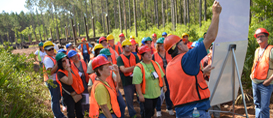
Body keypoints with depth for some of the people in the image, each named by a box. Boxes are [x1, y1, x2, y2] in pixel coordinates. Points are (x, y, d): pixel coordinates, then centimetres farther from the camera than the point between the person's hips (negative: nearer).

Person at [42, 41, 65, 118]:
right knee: (55, 99, 0)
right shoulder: (47, 59, -18)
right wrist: (57, 63, -30)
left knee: (58, 97, 20)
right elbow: (50, 72, -28)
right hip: (52, 82, -10)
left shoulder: (52, 57, 11)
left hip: (56, 80, 10)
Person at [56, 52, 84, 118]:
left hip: (78, 94, 6)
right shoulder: (60, 73, -19)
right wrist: (68, 71, -39)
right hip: (69, 95, -6)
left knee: (79, 111, 20)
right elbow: (69, 82, -30)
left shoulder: (72, 67, 2)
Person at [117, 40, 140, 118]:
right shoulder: (120, 58, -2)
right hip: (127, 83, -2)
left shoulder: (135, 56, 7)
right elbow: (123, 70, -15)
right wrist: (134, 67, -15)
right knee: (129, 100, 10)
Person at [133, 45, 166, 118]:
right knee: (148, 112, 2)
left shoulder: (155, 64, 2)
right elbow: (137, 83, -22)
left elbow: (161, 76, 11)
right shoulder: (138, 68, -19)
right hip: (146, 96, -6)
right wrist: (140, 95, -23)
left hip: (156, 93, 6)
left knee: (152, 110, 22)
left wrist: (164, 85, 11)